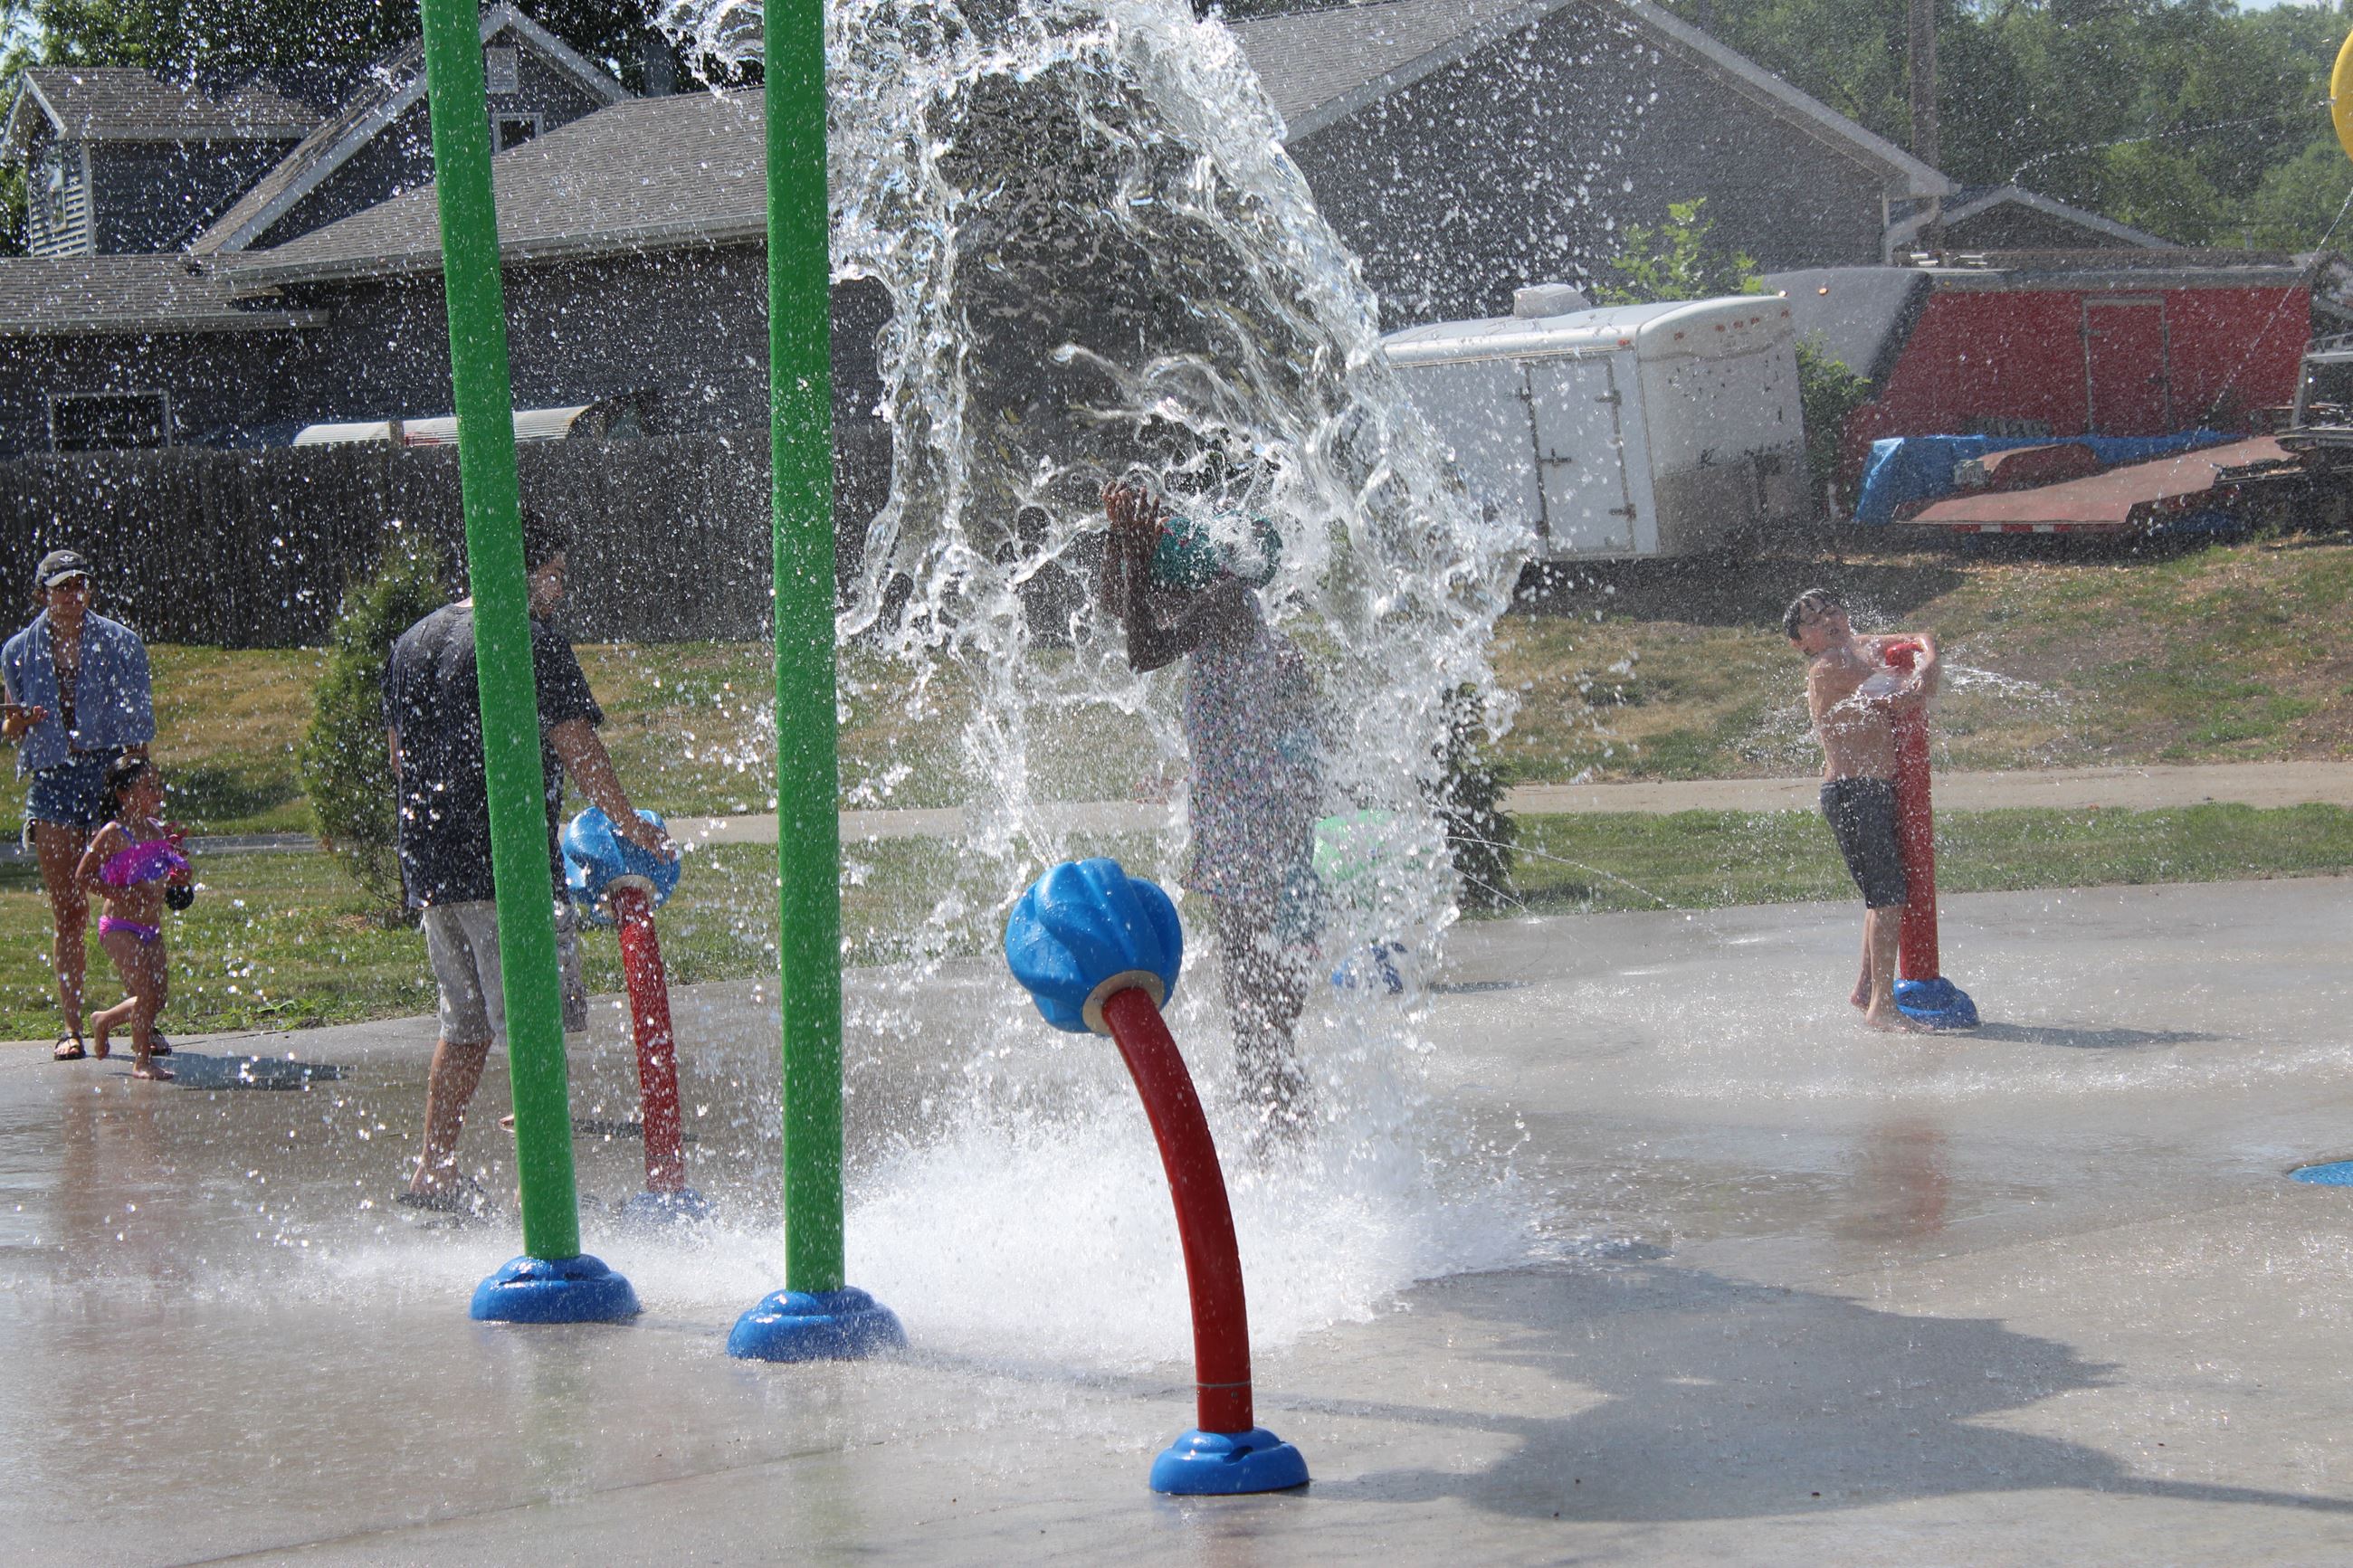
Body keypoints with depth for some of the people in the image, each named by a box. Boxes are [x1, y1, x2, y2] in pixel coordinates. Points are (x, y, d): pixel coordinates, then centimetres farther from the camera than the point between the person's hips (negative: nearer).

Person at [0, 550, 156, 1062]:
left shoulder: (118, 643, 2)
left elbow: (138, 725, 0)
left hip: (113, 775, -1)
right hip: (52, 784, 1)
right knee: (67, 913, -1)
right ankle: (71, 1025, 3)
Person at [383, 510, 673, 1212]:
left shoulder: (413, 642, 14)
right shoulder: (531, 641, -9)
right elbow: (577, 749, -10)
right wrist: (633, 826, 1)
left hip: (429, 865, 8)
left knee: (465, 1023, 18)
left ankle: (433, 1172, 19)